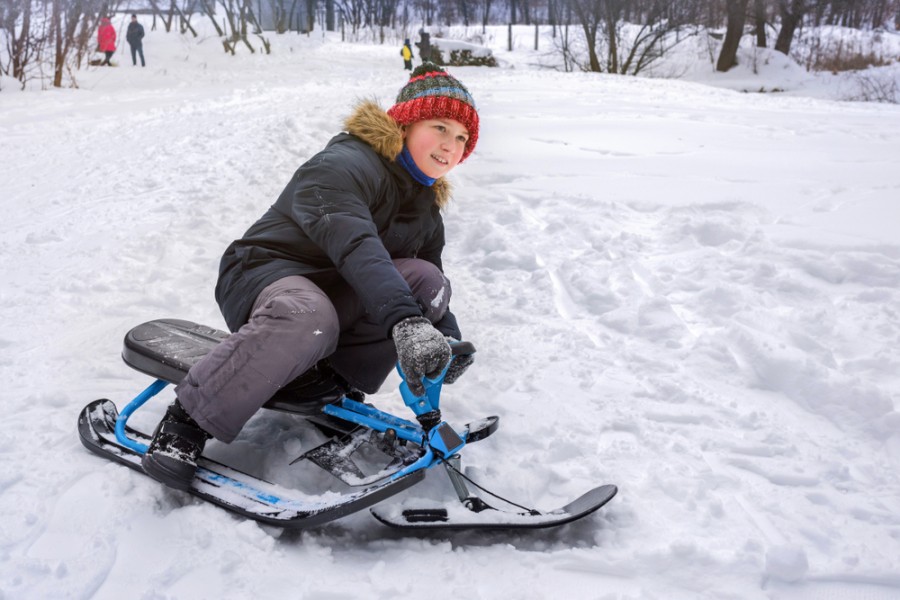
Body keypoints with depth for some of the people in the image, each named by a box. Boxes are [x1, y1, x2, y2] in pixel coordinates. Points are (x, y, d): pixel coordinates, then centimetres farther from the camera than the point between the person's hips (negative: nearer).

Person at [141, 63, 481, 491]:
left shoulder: (426, 207, 9)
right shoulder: (342, 166, -20)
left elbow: (430, 289, 10)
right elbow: (354, 246, -40)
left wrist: (448, 339, -13)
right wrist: (405, 321, -55)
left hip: (337, 293, 8)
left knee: (426, 281, -17)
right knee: (308, 319, -43)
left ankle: (335, 379, -7)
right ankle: (189, 419, -26)